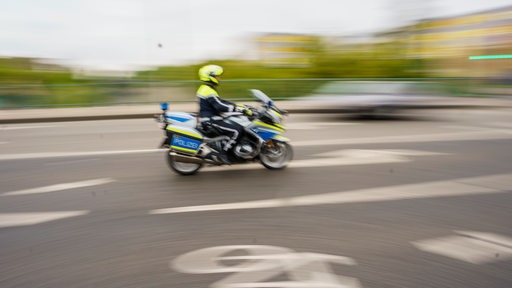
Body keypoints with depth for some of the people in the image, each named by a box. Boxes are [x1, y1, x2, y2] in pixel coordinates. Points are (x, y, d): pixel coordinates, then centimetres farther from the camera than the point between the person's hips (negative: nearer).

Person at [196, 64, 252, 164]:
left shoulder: (205, 89, 17)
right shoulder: (209, 91, -16)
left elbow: (220, 102, 21)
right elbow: (220, 106, -28)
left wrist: (238, 105, 14)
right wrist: (241, 109, -27)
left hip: (210, 118, 11)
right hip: (211, 120, -11)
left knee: (236, 126, 18)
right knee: (237, 130, -21)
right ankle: (223, 153, -16)